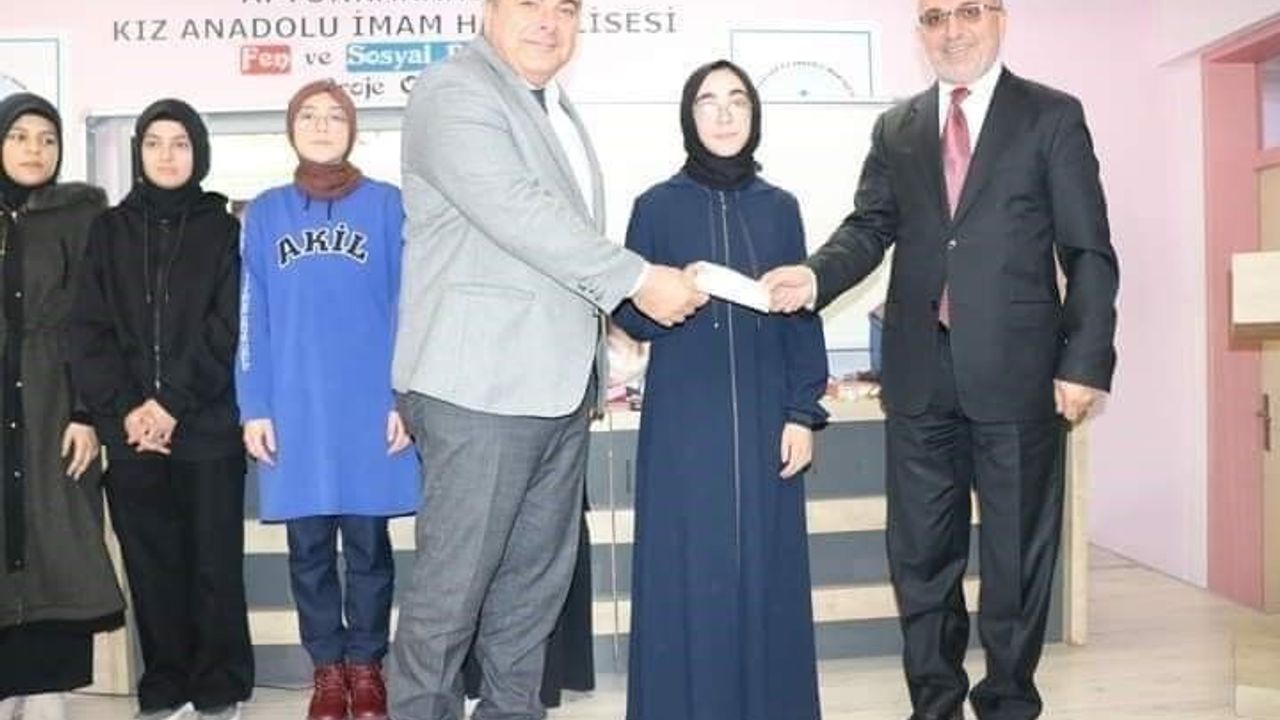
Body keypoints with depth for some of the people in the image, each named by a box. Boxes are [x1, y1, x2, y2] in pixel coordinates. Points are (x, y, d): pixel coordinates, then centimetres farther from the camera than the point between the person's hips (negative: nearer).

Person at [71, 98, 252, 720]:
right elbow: (88, 331, 4)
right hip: (129, 429, 2)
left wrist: (173, 402, -12)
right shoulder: (110, 230, 12)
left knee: (214, 562, 2)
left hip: (207, 428, -2)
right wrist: (122, 407, -9)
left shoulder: (223, 228, 6)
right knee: (150, 564, 7)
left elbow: (228, 330, -4)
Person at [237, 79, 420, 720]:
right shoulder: (266, 212, 9)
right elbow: (252, 318, 6)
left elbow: (407, 308, 0)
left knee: (367, 542, 6)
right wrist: (254, 408, -1)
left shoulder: (387, 204, 3)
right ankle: (327, 667, 22)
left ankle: (365, 664, 22)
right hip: (294, 405, 2)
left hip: (370, 403, -2)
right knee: (308, 547, 8)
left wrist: (404, 398, -7)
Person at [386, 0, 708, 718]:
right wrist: (638, 279, -19)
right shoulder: (454, 92, -8)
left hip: (559, 384, 8)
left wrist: (597, 326, 19)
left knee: (536, 581, 13)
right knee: (453, 585, -1)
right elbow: (517, 212, -20)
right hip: (483, 384, -8)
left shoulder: (559, 108, 19)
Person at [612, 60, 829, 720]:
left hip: (763, 418, 2)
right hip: (684, 421, -2)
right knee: (687, 570, 0)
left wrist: (804, 412, -1)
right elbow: (629, 312, 2)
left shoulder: (779, 208, 7)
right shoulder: (657, 206, 1)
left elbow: (802, 314, 6)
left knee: (764, 567, 6)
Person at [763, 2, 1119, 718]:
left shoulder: (1053, 116, 3)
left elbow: (1088, 251, -1)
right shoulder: (896, 129, 14)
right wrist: (815, 275, -16)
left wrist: (1085, 361, -9)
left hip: (1016, 370, -3)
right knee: (922, 554, 10)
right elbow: (870, 228, 5)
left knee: (1017, 551, 7)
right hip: (920, 373, 3)